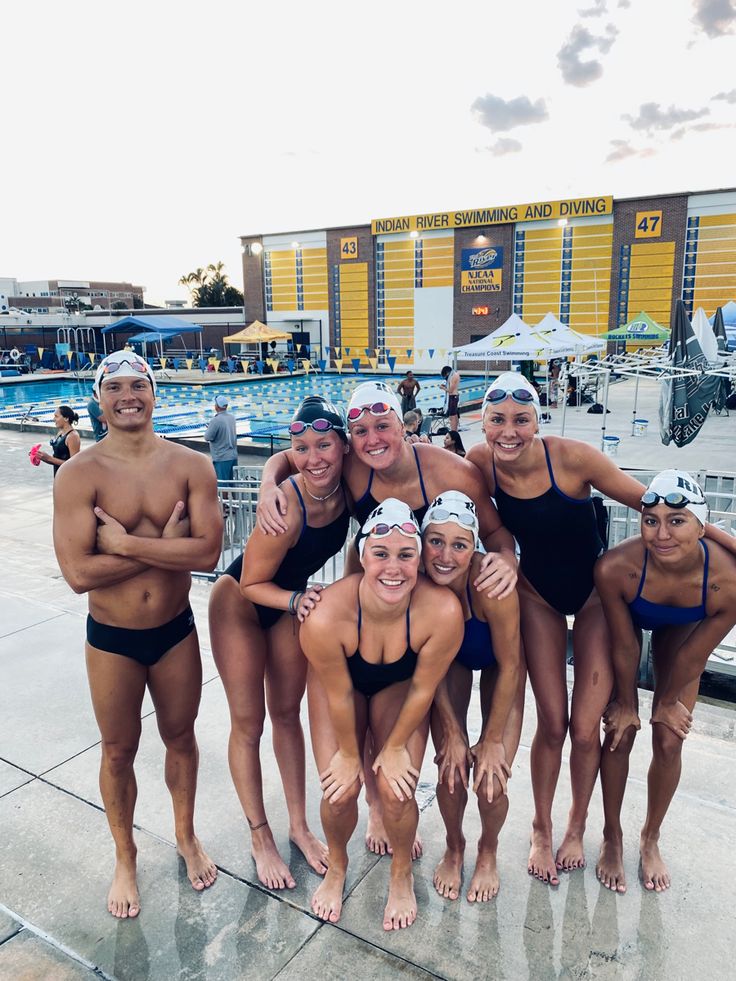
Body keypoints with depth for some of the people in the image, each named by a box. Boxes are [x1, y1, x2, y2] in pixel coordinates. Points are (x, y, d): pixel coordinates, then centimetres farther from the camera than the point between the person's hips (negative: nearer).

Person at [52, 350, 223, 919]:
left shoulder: (191, 466, -10)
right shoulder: (80, 475, -14)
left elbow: (208, 552, -20)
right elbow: (79, 573, -23)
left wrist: (127, 543, -24)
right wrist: (165, 543, -21)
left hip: (176, 630, 2)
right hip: (112, 639, -1)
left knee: (181, 738, 20)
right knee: (119, 750, 17)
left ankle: (186, 836, 47)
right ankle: (125, 859, 42)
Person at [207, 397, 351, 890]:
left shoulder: (346, 487, -21)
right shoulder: (286, 507, -36)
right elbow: (252, 584, -23)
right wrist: (296, 602, -38)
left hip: (291, 599, 5)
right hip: (239, 604, -5)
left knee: (288, 713, 15)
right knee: (248, 723, 6)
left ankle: (299, 826, 30)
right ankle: (261, 839, 24)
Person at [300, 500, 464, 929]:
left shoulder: (442, 611, -38)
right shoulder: (325, 618, -40)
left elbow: (422, 689, -20)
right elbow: (339, 694, -21)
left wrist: (395, 747, -6)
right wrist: (349, 752, -5)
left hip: (399, 685, 1)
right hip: (341, 679, 0)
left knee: (397, 791, -8)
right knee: (339, 792, -6)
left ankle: (402, 875, 26)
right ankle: (337, 868, 30)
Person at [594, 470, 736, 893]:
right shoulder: (615, 568, -41)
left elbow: (693, 656, -19)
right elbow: (625, 646, -23)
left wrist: (666, 702, -4)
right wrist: (627, 703, -8)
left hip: (684, 628, 1)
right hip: (628, 619, -1)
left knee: (669, 742, 3)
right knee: (619, 734, 1)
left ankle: (651, 840, 29)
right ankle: (612, 838, 25)